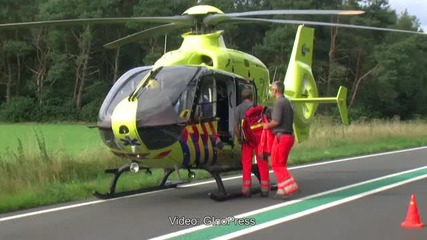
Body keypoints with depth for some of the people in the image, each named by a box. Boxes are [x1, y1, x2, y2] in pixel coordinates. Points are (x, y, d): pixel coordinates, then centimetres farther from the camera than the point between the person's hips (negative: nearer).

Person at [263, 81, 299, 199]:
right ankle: (282, 189, 17)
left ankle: (290, 186, -9)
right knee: (281, 164, 15)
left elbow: (276, 121, -21)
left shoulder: (279, 103, -14)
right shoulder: (287, 102, 15)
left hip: (281, 136, -9)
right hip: (289, 135, 9)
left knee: (277, 164, -3)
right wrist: (270, 125, 16)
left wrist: (267, 125, -3)